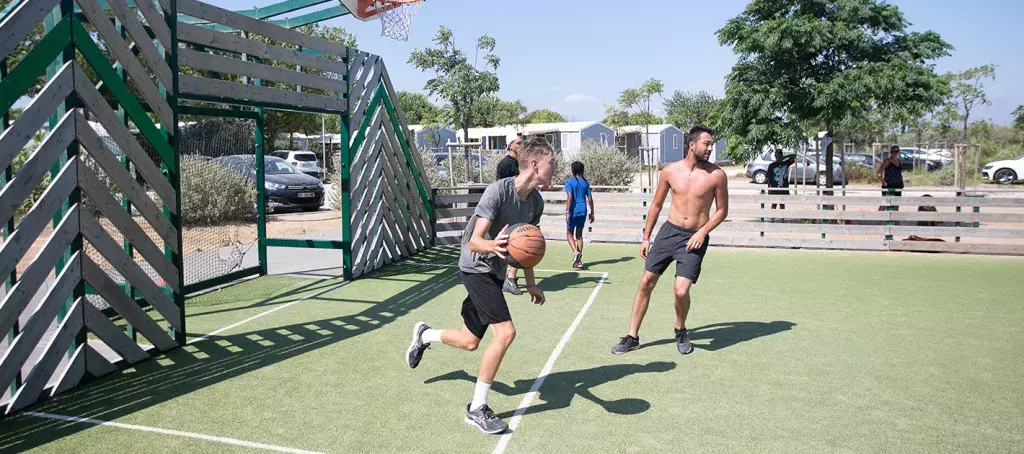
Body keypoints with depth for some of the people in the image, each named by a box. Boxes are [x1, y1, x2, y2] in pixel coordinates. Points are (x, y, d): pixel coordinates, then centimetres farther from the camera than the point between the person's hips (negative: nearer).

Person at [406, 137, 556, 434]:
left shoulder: (536, 202, 0)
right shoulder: (498, 190, -24)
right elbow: (474, 241, -27)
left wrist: (531, 284, 18)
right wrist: (493, 246, -49)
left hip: (495, 273, 8)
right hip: (476, 268, -8)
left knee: (470, 341, 15)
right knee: (505, 332, -20)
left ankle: (424, 335, 47)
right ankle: (477, 408, -5)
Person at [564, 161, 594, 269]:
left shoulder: (569, 182, -6)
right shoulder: (586, 182, 8)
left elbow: (569, 197, -16)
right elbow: (590, 199, 7)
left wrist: (567, 213, -16)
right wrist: (592, 213, 14)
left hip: (574, 211, -4)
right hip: (583, 211, 4)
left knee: (569, 233, 9)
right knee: (579, 234, 13)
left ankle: (575, 252, -17)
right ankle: (579, 261, 10)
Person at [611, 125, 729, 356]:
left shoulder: (717, 175, -7)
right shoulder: (670, 171, -1)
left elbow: (722, 210, 2)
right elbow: (656, 205, 9)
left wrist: (703, 232, -12)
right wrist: (646, 237, 9)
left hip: (694, 238, -3)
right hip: (669, 231, 3)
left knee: (681, 291, -13)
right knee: (646, 282, 2)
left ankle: (680, 330, 20)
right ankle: (632, 337, 15)